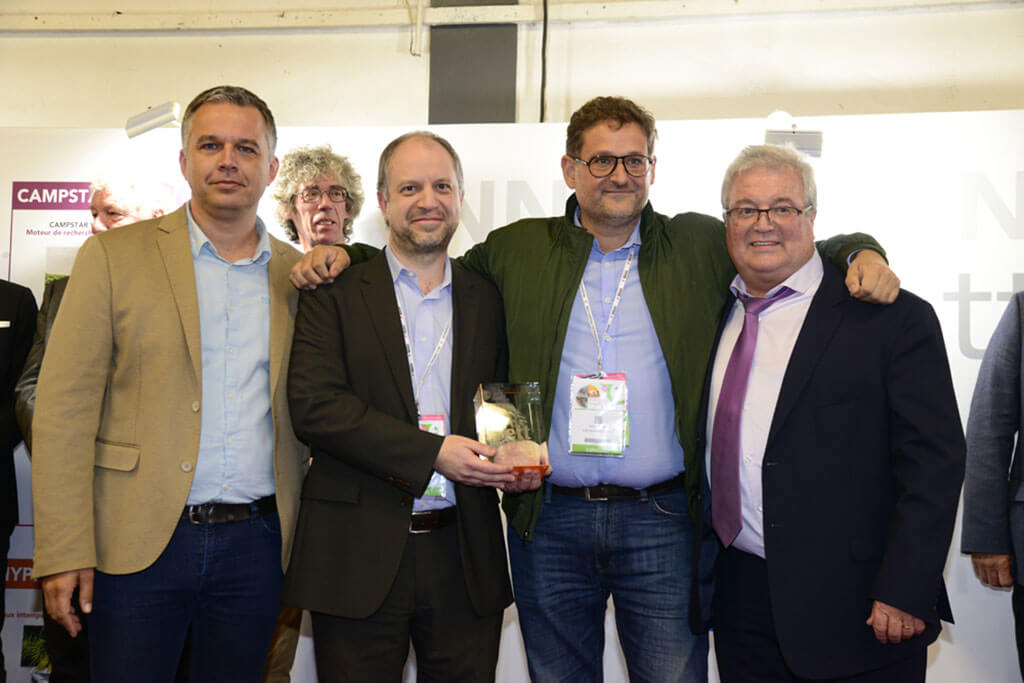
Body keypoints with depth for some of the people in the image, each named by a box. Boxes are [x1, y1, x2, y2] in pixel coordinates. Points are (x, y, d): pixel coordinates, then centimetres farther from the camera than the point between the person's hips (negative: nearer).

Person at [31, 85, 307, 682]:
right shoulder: (114, 257, 0)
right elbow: (64, 409, -5)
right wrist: (64, 552, -10)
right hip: (137, 543, -2)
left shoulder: (298, 274, 8)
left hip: (255, 543, 2)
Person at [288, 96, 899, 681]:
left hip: (664, 519, -1)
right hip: (549, 521, 1)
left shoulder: (700, 247, 6)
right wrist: (343, 251, 5)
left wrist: (860, 252, -6)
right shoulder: (519, 250, 7)